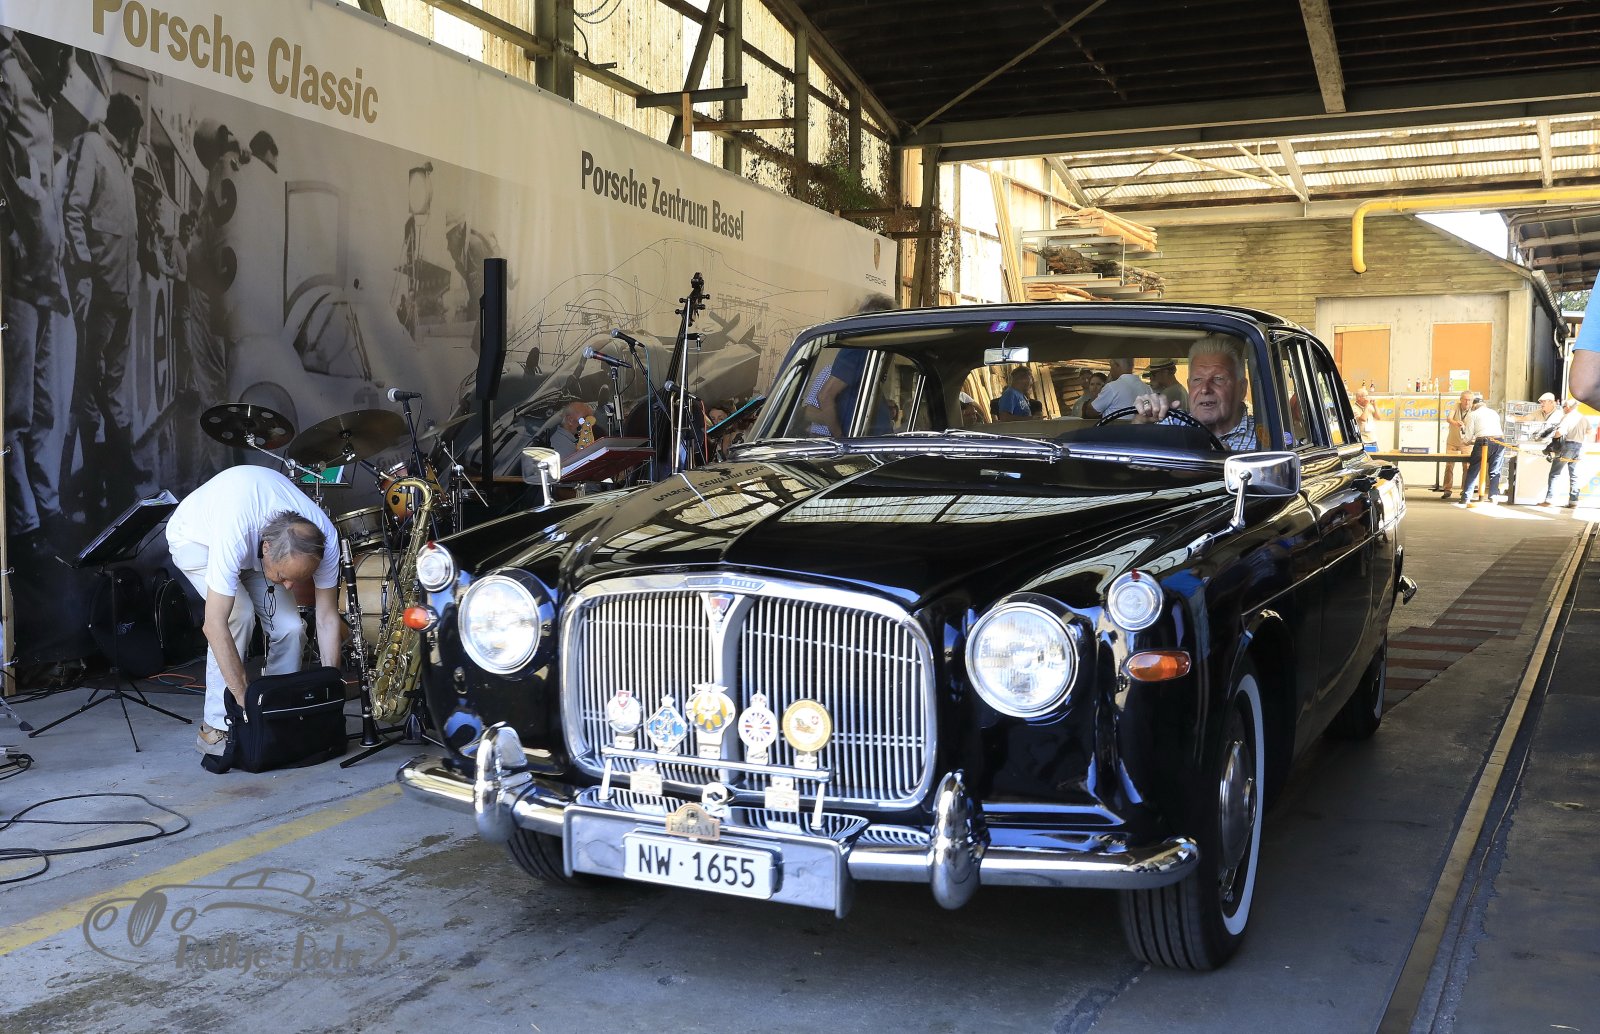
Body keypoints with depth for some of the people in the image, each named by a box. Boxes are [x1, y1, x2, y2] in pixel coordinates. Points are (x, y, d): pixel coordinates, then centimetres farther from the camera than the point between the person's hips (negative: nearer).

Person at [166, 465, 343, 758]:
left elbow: (327, 617, -20)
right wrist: (247, 701, -41)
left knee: (290, 628, -14)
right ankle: (216, 728, -18)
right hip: (195, 536, -4)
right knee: (238, 613, -28)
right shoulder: (234, 537, -46)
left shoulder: (324, 538, -32)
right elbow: (215, 625, -43)